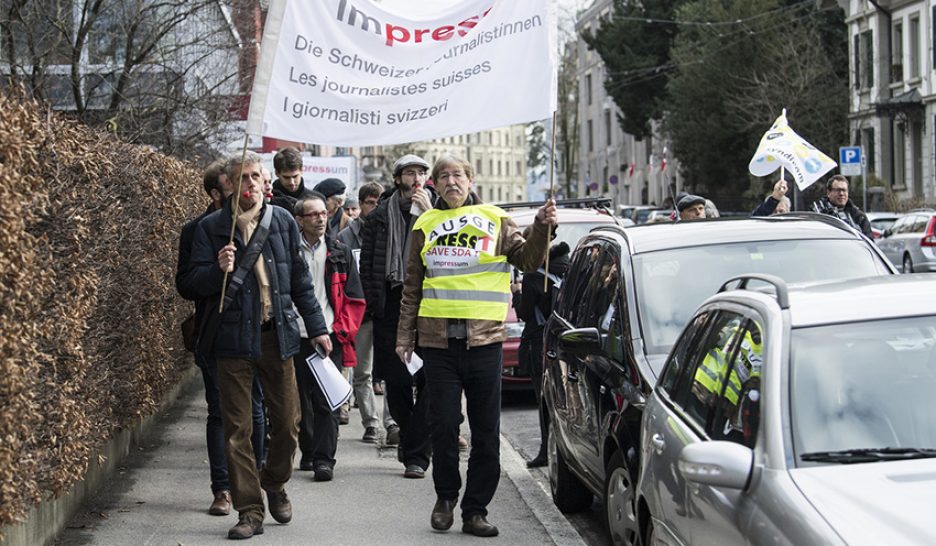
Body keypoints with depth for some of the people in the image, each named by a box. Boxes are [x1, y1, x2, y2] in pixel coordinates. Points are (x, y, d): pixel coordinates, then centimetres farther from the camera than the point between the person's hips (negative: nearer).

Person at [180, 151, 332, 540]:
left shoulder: (283, 222, 8)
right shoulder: (211, 228, 0)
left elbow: (300, 280, 13)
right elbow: (195, 285, 0)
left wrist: (316, 327, 11)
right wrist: (219, 269, -20)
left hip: (277, 334, 2)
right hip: (234, 338, -2)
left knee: (287, 421, 7)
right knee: (237, 430, -1)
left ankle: (275, 484, 33)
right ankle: (250, 512, 7)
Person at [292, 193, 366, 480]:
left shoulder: (340, 253, 8)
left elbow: (355, 299, 8)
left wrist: (342, 330, -2)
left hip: (330, 337, 0)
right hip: (297, 337, 0)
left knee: (326, 402, -5)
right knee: (301, 400, 8)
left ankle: (324, 459, -4)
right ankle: (308, 452, 23)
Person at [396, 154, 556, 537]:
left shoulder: (494, 219, 9)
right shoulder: (426, 225, 13)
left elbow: (527, 260, 3)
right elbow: (412, 286, 14)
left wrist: (541, 228, -14)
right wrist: (404, 336, 9)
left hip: (484, 337, -1)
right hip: (437, 339, 1)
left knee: (485, 431, 1)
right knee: (443, 426, 2)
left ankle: (475, 510, 9)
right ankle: (445, 497, 22)